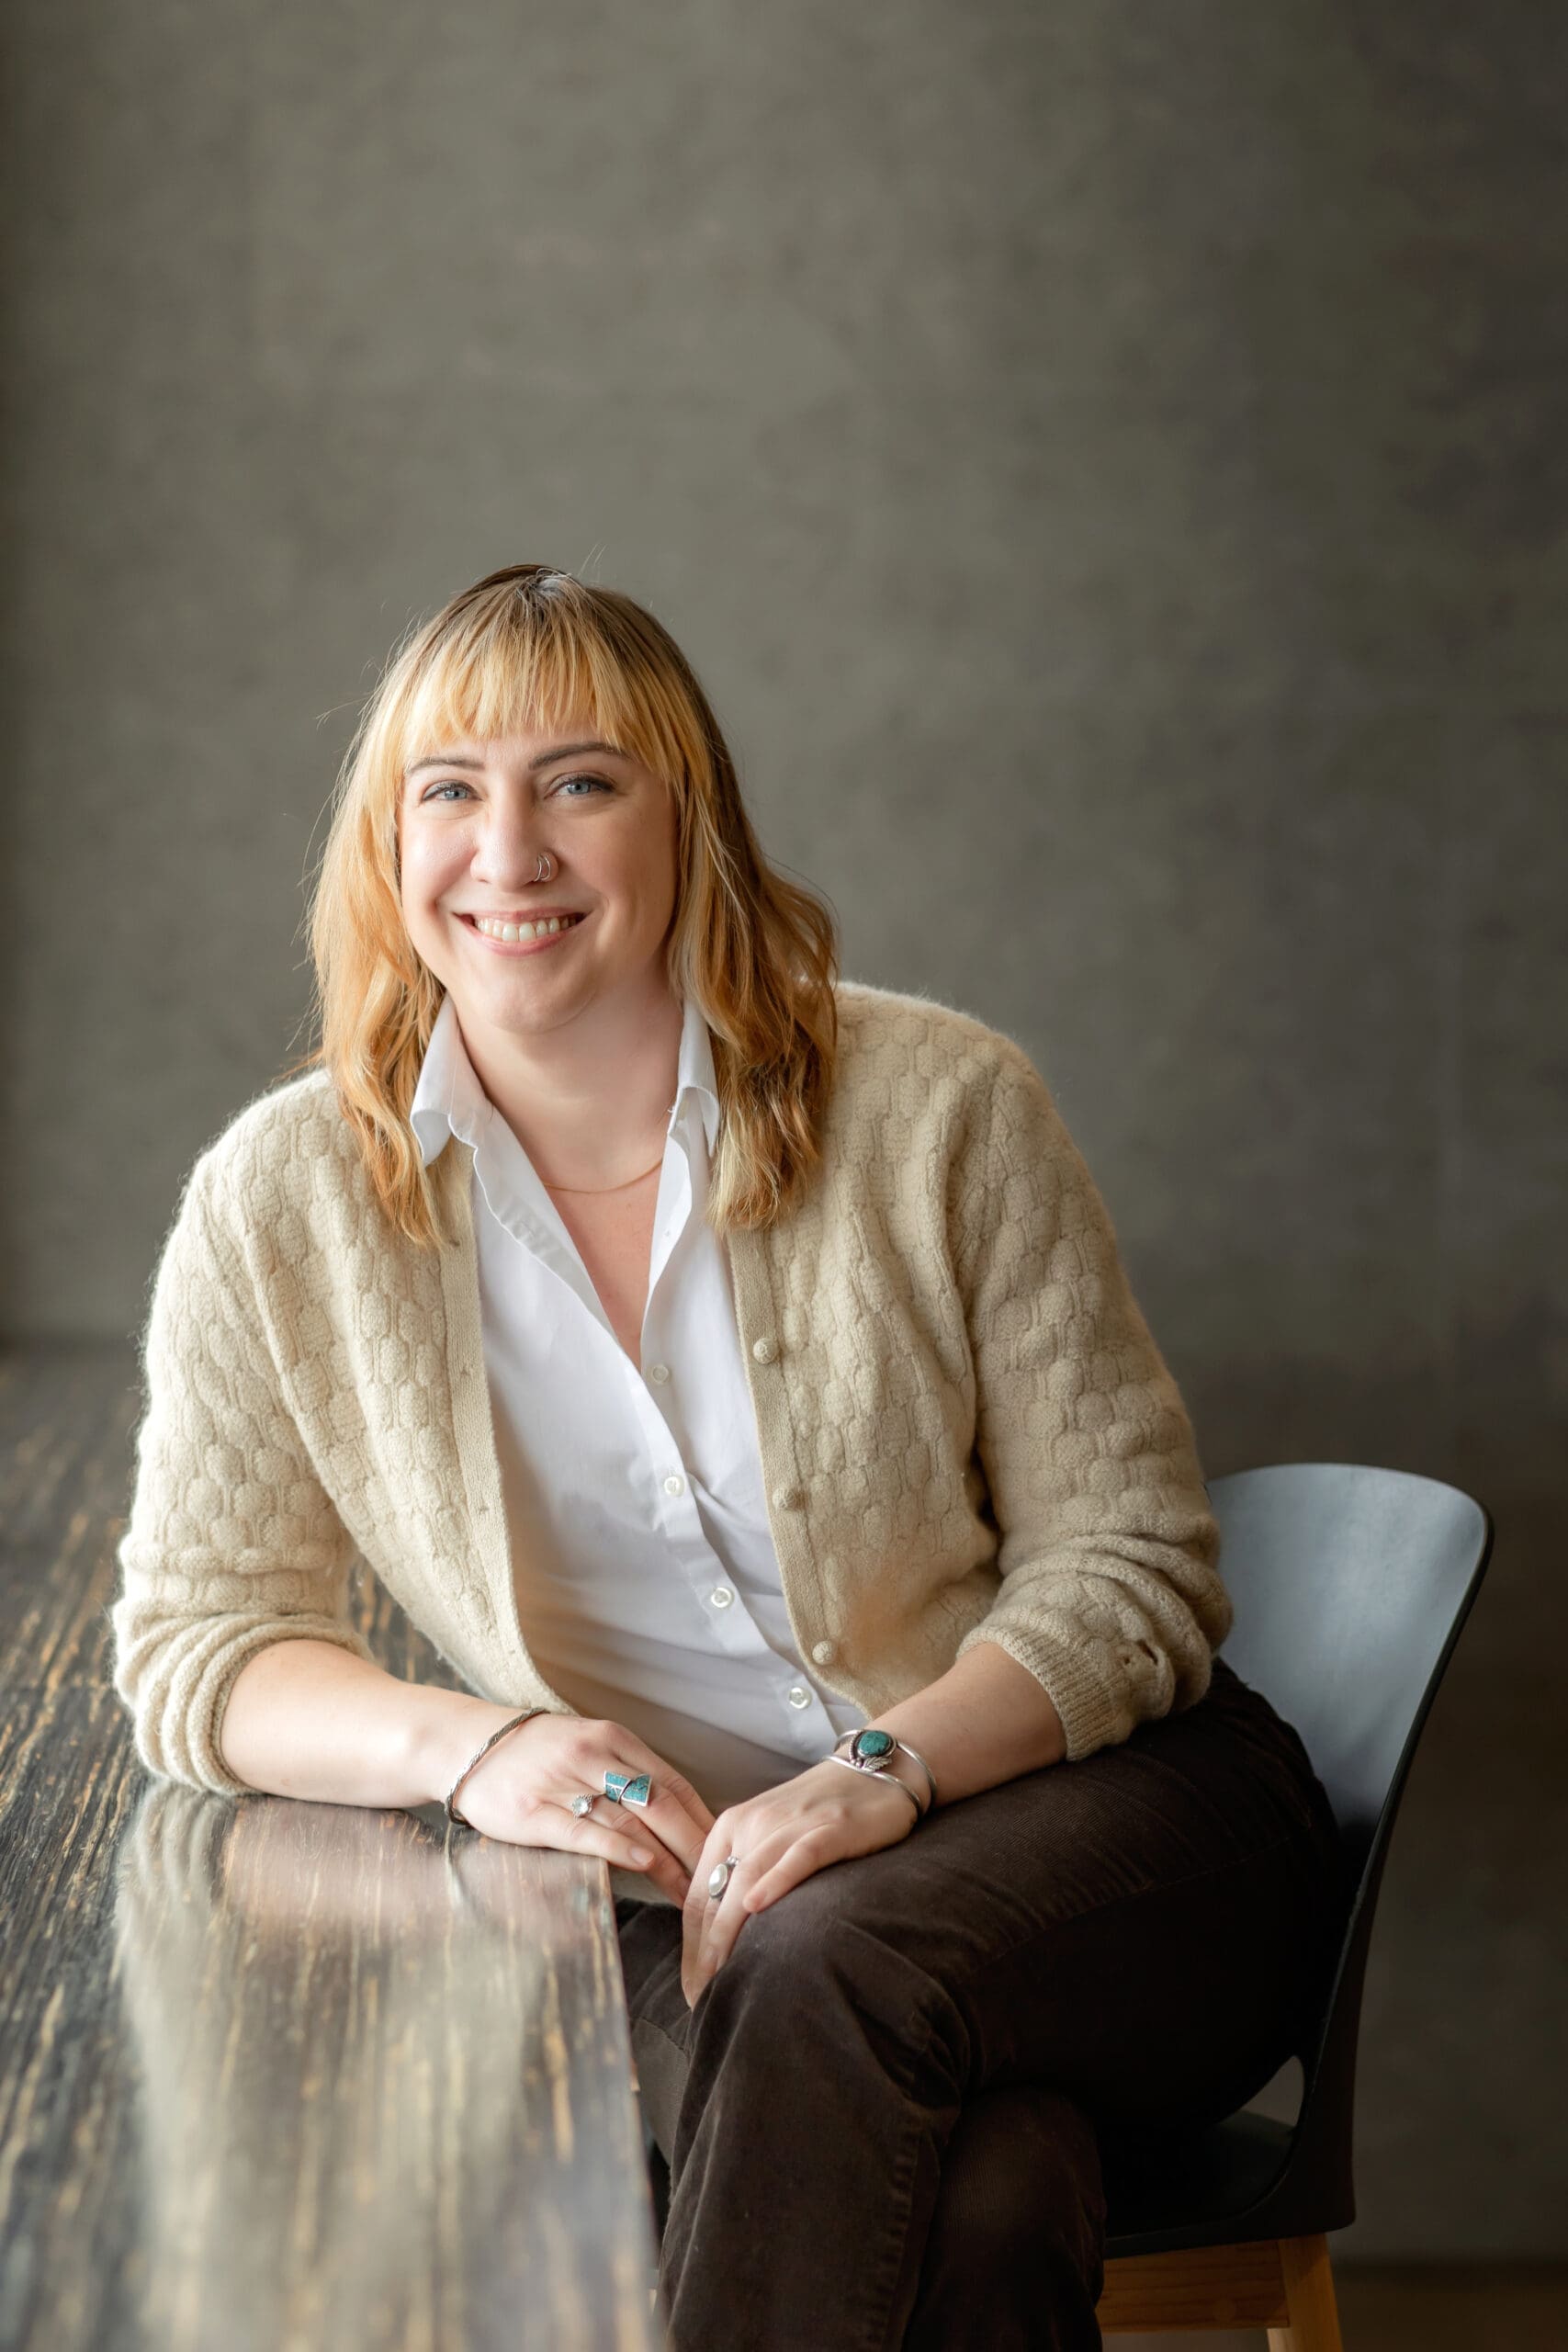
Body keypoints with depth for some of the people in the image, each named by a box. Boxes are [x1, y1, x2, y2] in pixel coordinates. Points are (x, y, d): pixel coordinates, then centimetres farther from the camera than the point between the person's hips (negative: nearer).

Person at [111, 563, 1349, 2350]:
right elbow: (192, 1641, 5)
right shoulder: (285, 1204, 0)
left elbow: (1125, 1557, -1)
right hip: (681, 1900, 0)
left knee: (827, 1969, -35)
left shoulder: (941, 1106, -4)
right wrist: (468, 1745, -16)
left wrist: (882, 1770, -20)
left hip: (1104, 1803, 1)